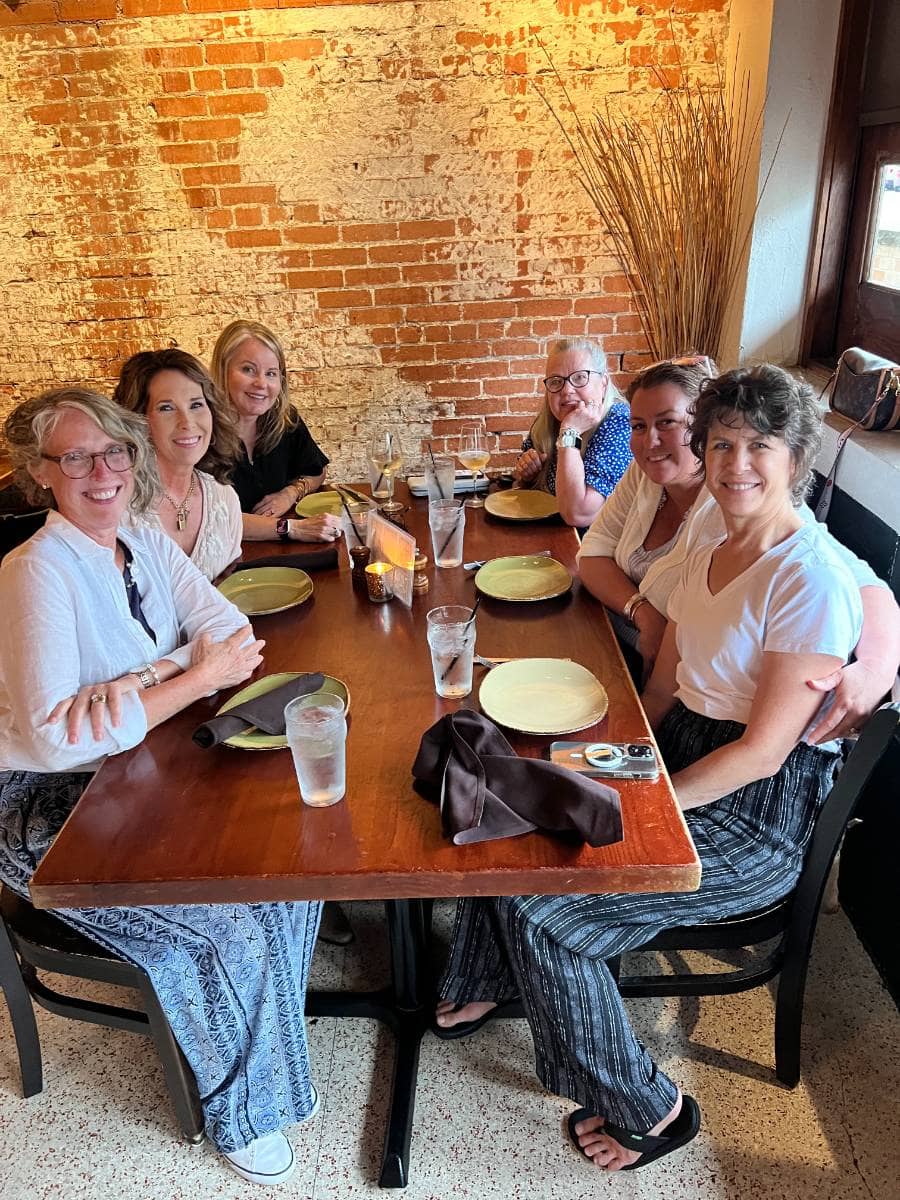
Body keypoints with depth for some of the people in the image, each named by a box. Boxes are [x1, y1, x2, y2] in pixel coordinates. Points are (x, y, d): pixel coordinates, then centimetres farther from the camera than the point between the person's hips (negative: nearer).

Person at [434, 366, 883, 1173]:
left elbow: (763, 749, -22)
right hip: (680, 751, 8)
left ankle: (647, 1108, 10)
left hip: (759, 813, -8)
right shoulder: (712, 553, 4)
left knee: (539, 903, -14)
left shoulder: (813, 582, -22)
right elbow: (665, 684, 8)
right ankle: (489, 982, 27)